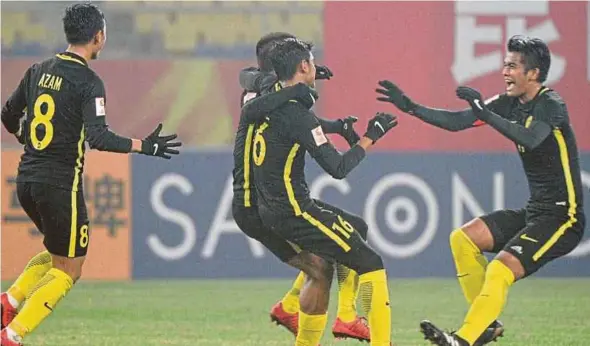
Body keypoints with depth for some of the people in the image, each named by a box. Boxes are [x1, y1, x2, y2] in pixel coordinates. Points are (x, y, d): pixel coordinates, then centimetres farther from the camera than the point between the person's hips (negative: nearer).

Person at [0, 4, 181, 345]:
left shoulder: (39, 71, 8)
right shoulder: (89, 82, -13)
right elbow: (98, 137, -22)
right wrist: (144, 146, -13)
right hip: (62, 184, -7)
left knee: (57, 254, 27)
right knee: (68, 270, 5)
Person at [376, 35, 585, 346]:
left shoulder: (550, 105, -17)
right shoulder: (511, 103, 7)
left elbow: (530, 138, -39)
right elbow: (457, 121, 7)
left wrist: (484, 113, -41)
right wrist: (409, 107, -1)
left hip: (562, 217, -9)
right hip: (534, 211, 9)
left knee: (499, 271, -23)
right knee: (462, 239, 7)